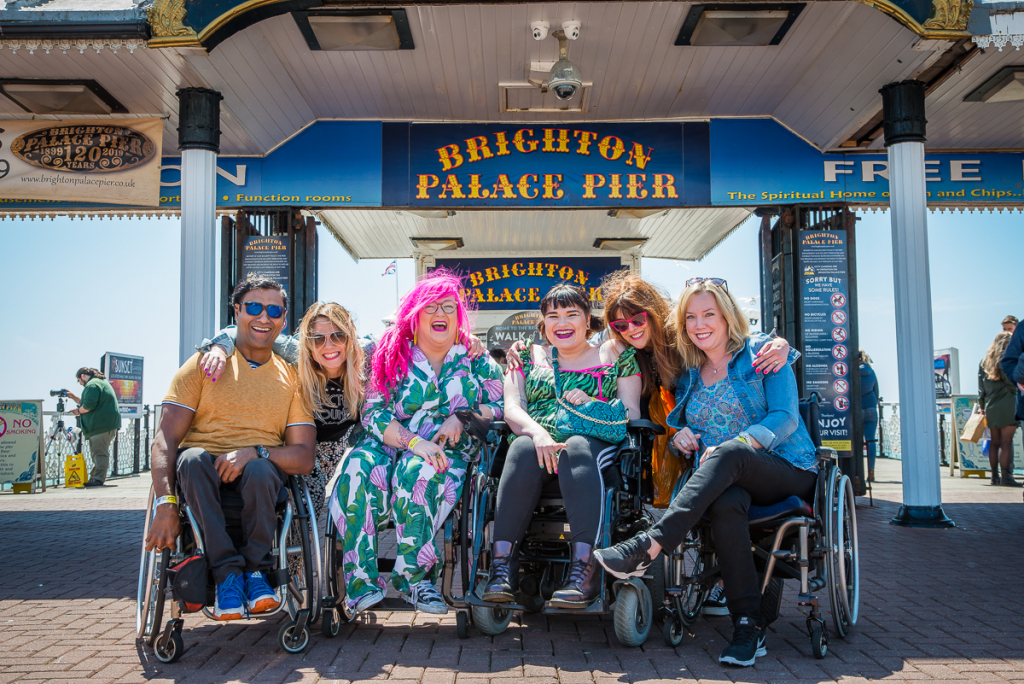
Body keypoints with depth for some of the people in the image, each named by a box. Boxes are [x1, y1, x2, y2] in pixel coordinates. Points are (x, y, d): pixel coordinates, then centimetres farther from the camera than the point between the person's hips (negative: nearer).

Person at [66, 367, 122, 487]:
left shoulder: (92, 385, -10)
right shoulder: (102, 382, 25)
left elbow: (88, 406, -19)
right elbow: (87, 402, 35)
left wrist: (78, 411, -2)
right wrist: (73, 397, 31)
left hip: (101, 425, -11)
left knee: (100, 452, -10)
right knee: (100, 452, 13)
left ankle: (98, 479, -11)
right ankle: (96, 477, 17)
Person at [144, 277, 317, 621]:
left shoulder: (291, 378, 10)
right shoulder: (205, 364, 6)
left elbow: (304, 458, 0)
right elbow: (165, 439, -4)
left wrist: (254, 453, -21)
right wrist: (165, 503, -21)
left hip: (262, 475, 0)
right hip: (201, 477, 0)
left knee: (259, 468, -34)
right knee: (193, 458, -34)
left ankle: (256, 570, -15)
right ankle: (227, 573, -26)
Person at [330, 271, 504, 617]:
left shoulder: (476, 360, 15)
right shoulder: (393, 356, 13)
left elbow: (502, 407, 11)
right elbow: (373, 413, 1)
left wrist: (464, 417, -8)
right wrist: (413, 441, -16)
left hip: (450, 456, -1)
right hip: (392, 449, 2)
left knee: (420, 472, -37)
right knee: (356, 467, -31)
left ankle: (413, 575, -27)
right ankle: (362, 582, -32)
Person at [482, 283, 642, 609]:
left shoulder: (616, 355, 18)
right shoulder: (528, 356, 22)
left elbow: (632, 414, 10)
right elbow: (511, 407, 7)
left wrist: (591, 403, -10)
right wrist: (537, 432, -15)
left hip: (595, 442, -1)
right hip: (538, 443, 1)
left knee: (578, 447, -37)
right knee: (522, 448, -34)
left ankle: (584, 570, -46)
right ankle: (502, 567, -38)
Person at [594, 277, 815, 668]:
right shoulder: (688, 374, 16)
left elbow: (785, 418, -8)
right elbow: (680, 432, 21)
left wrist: (736, 444, -23)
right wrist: (680, 436, -4)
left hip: (786, 472, -3)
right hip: (727, 480, 3)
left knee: (730, 454, -37)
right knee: (725, 504, -36)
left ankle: (648, 546, -41)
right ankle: (748, 625, -30)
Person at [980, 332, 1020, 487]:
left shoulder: (984, 360, 13)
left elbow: (980, 387, 12)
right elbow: (1012, 381, -11)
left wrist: (982, 406, 14)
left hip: (990, 407, 6)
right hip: (1007, 405, -6)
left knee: (995, 442, 10)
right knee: (1006, 442, -6)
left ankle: (995, 476, 10)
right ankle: (1006, 477, -9)